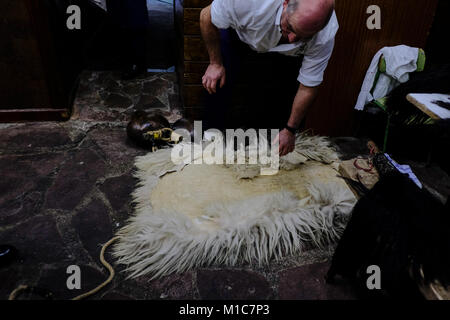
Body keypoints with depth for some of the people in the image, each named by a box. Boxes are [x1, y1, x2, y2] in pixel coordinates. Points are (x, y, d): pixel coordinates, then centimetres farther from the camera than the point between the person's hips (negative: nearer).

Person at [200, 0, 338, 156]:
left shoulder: (324, 39, -37)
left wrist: (290, 131, -20)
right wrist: (215, 63, -20)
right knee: (215, 83, -16)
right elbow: (207, 16, -26)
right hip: (238, 30, -1)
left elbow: (308, 88, -25)